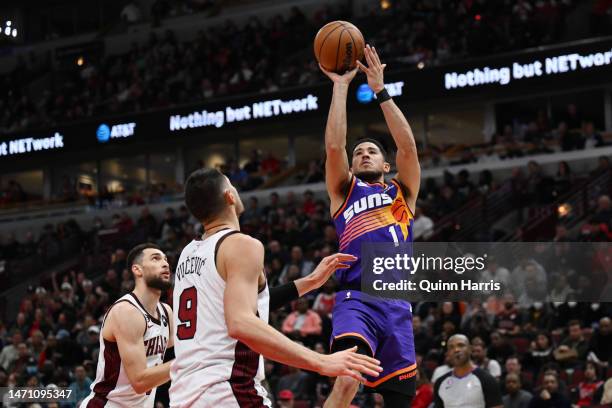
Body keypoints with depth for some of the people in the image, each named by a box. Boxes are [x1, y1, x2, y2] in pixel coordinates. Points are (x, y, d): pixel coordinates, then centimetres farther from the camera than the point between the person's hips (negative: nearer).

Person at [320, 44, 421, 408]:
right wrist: (341, 85, 5)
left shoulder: (402, 192, 21)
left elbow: (408, 146, 6)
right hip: (356, 300, -3)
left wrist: (380, 91, 5)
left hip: (396, 305, 3)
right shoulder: (345, 191, 19)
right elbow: (334, 146, 3)